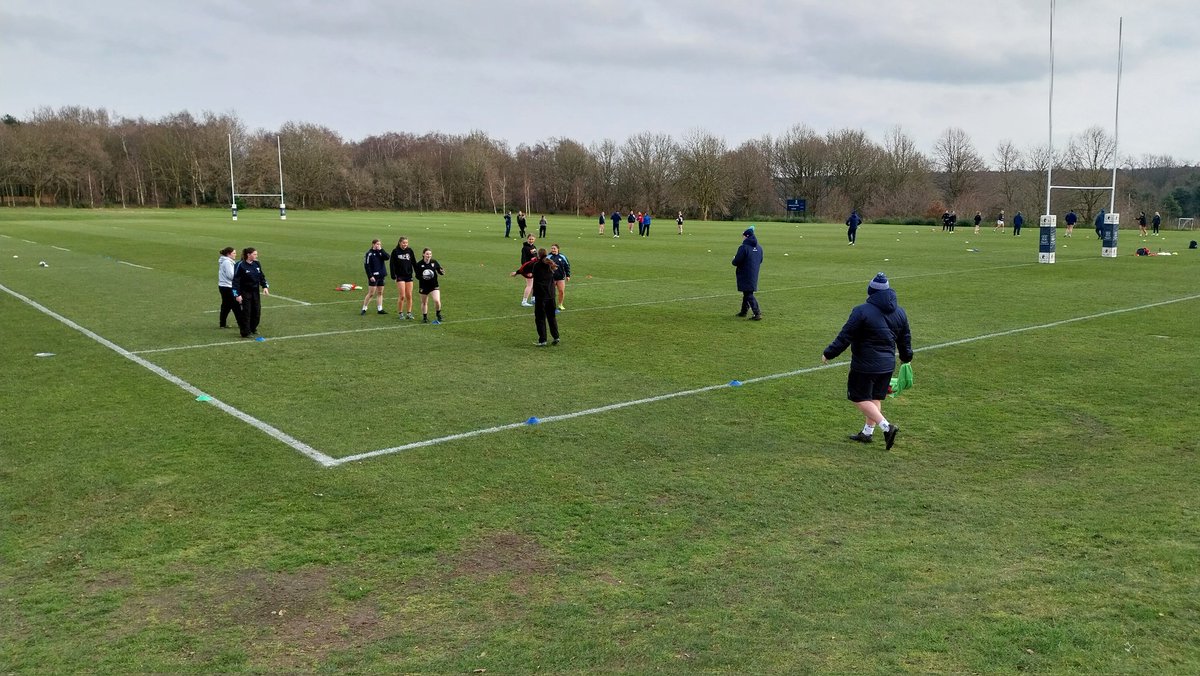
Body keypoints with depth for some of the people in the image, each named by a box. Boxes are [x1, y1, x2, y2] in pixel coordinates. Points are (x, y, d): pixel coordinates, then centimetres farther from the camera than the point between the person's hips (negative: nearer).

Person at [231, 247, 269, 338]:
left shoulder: (257, 264, 3)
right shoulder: (240, 265, -14)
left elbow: (262, 276, 14)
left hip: (256, 291, 6)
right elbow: (236, 280, -13)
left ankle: (253, 329, 28)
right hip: (245, 292, -6)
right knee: (246, 312, -2)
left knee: (257, 311, 9)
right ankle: (245, 333, 8)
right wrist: (237, 294, -16)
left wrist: (264, 286, -1)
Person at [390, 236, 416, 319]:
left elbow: (414, 263, 8)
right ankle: (401, 313, 7)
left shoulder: (410, 251, 5)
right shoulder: (395, 251, -3)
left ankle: (409, 313, 14)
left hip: (409, 276, 3)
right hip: (400, 276, -3)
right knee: (402, 296, -6)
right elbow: (392, 264, -4)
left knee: (409, 296, 5)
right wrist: (393, 276, -10)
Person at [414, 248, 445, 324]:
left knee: (437, 301, -16)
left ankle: (439, 315, 9)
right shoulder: (419, 264, -8)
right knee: (424, 302, 13)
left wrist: (442, 272, -18)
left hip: (434, 285, 0)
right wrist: (422, 277, -26)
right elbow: (417, 275, -5)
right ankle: (425, 318, 31)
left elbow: (439, 271, 5)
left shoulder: (434, 262, -4)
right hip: (424, 286, 0)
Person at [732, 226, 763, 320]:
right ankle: (743, 311, 28)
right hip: (754, 275, 8)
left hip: (745, 276, -8)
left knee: (748, 295, -5)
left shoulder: (743, 247, -17)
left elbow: (736, 262, -18)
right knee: (747, 293, 19)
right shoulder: (759, 248, 8)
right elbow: (760, 261, 16)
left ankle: (757, 313, -12)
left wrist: (734, 259, 3)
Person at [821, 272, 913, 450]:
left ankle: (886, 427, -11)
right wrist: (906, 357, 33)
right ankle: (867, 432, 25)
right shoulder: (900, 312, 5)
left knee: (860, 398, 2)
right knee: (875, 398, 18)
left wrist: (828, 354, -4)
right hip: (888, 365, 7)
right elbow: (905, 338, 16)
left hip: (865, 365, -7)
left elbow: (845, 337, -15)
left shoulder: (862, 312, -16)